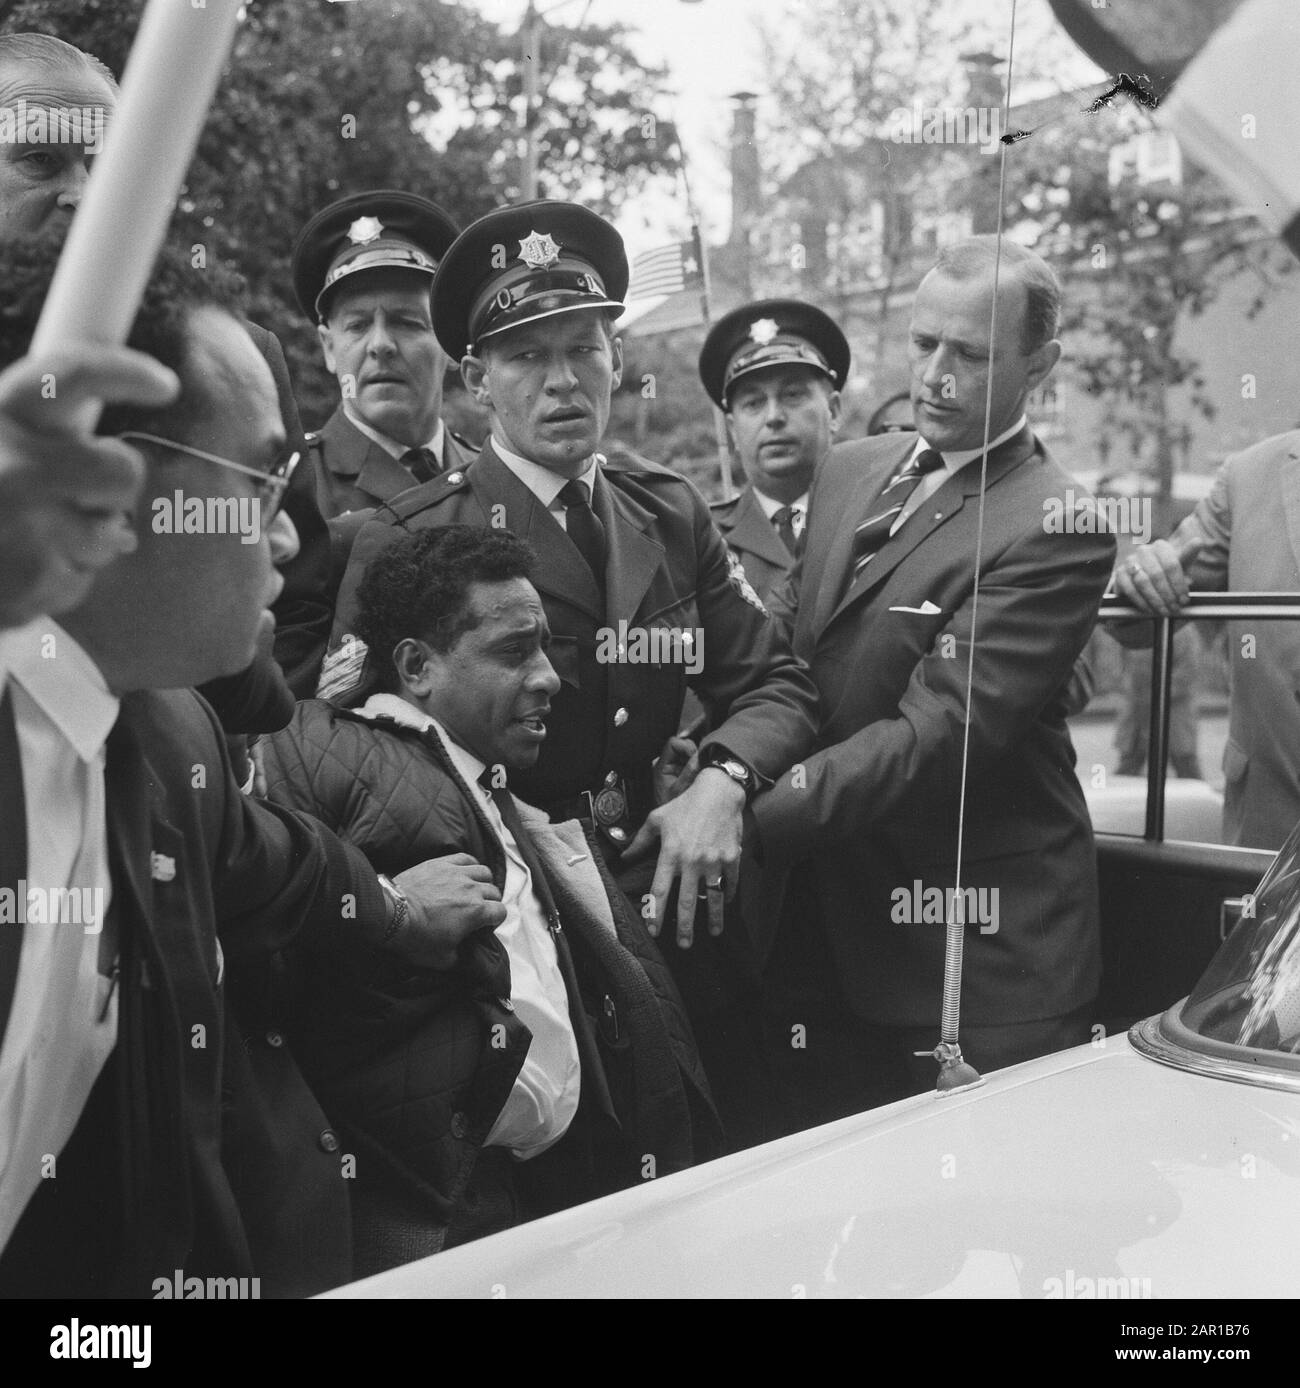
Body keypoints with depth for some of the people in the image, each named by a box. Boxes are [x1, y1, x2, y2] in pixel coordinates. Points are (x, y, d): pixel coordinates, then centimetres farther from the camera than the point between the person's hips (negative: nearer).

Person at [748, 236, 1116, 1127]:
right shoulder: (850, 470, 9)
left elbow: (938, 729, -22)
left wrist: (748, 819, -27)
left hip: (978, 950, -6)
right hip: (821, 927, 6)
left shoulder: (1056, 527, -15)